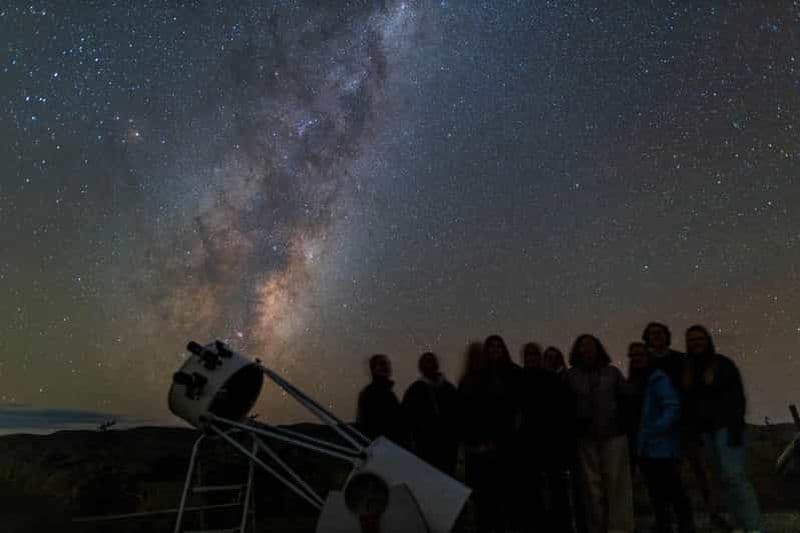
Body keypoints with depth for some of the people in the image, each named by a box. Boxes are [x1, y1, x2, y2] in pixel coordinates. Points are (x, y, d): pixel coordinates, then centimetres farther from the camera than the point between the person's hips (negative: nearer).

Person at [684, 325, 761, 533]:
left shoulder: (723, 363, -3)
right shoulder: (690, 370, 12)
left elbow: (738, 397, -10)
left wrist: (736, 428, -18)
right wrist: (696, 433, 11)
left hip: (726, 426, -6)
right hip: (706, 431, 6)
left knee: (735, 476, -13)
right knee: (724, 479, 7)